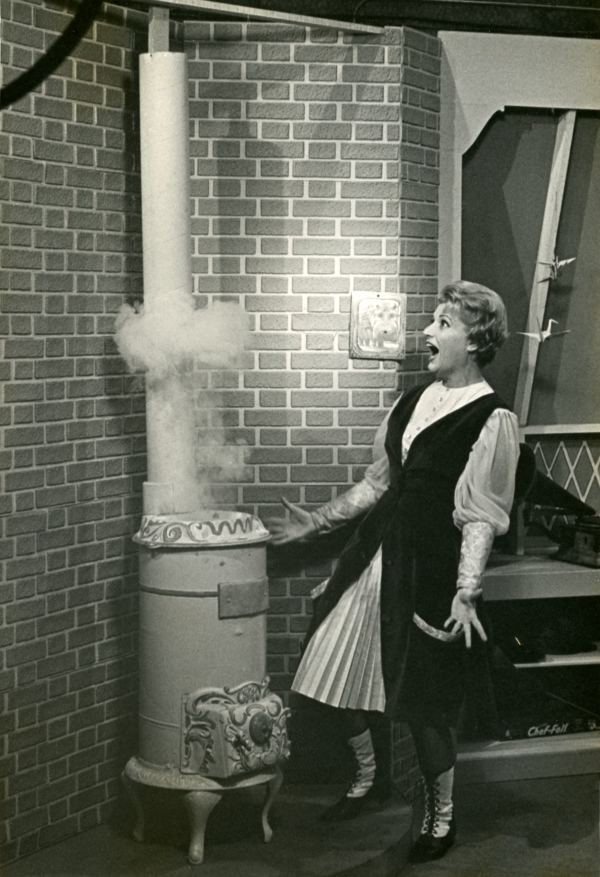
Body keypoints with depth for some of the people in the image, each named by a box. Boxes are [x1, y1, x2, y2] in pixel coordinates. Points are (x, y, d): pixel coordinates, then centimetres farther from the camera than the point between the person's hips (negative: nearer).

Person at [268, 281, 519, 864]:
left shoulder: (492, 420, -11)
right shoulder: (414, 400, 11)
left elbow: (480, 516, -15)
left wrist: (466, 592, -23)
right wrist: (315, 522, 19)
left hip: (429, 568, -7)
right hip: (375, 552, 7)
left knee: (422, 697, 0)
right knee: (342, 674, 11)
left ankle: (441, 816, 23)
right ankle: (365, 777, 37)